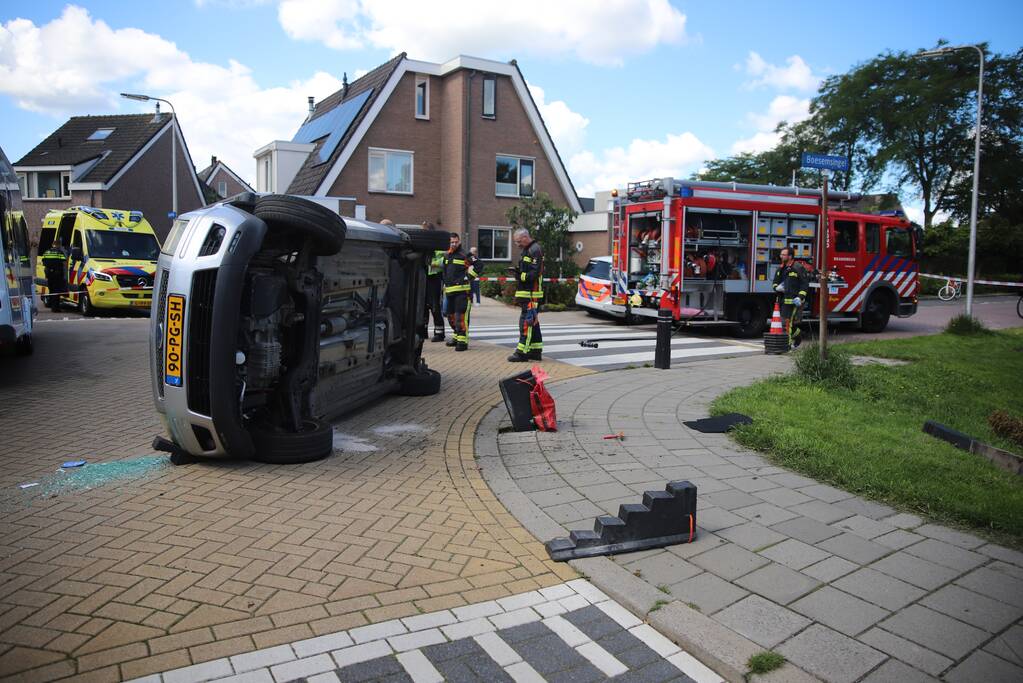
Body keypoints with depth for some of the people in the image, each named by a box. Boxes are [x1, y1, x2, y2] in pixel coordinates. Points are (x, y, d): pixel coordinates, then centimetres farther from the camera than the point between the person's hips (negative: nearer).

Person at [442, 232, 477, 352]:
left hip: (462, 291, -8)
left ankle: (463, 341, -9)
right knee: (451, 315, 16)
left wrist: (467, 278, -12)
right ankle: (456, 337, 31)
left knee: (461, 316, -12)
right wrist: (444, 285, 24)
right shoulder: (446, 256, 17)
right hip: (449, 291, 8)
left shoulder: (464, 255, -5)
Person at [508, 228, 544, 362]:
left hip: (532, 294, -11)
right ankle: (536, 351, 20)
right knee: (533, 322, 13)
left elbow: (535, 273, -21)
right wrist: (518, 271, 6)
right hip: (527, 294, 11)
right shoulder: (527, 250, 19)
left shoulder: (535, 250, -14)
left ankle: (522, 352, -9)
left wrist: (521, 276, -15)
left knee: (526, 322, -10)